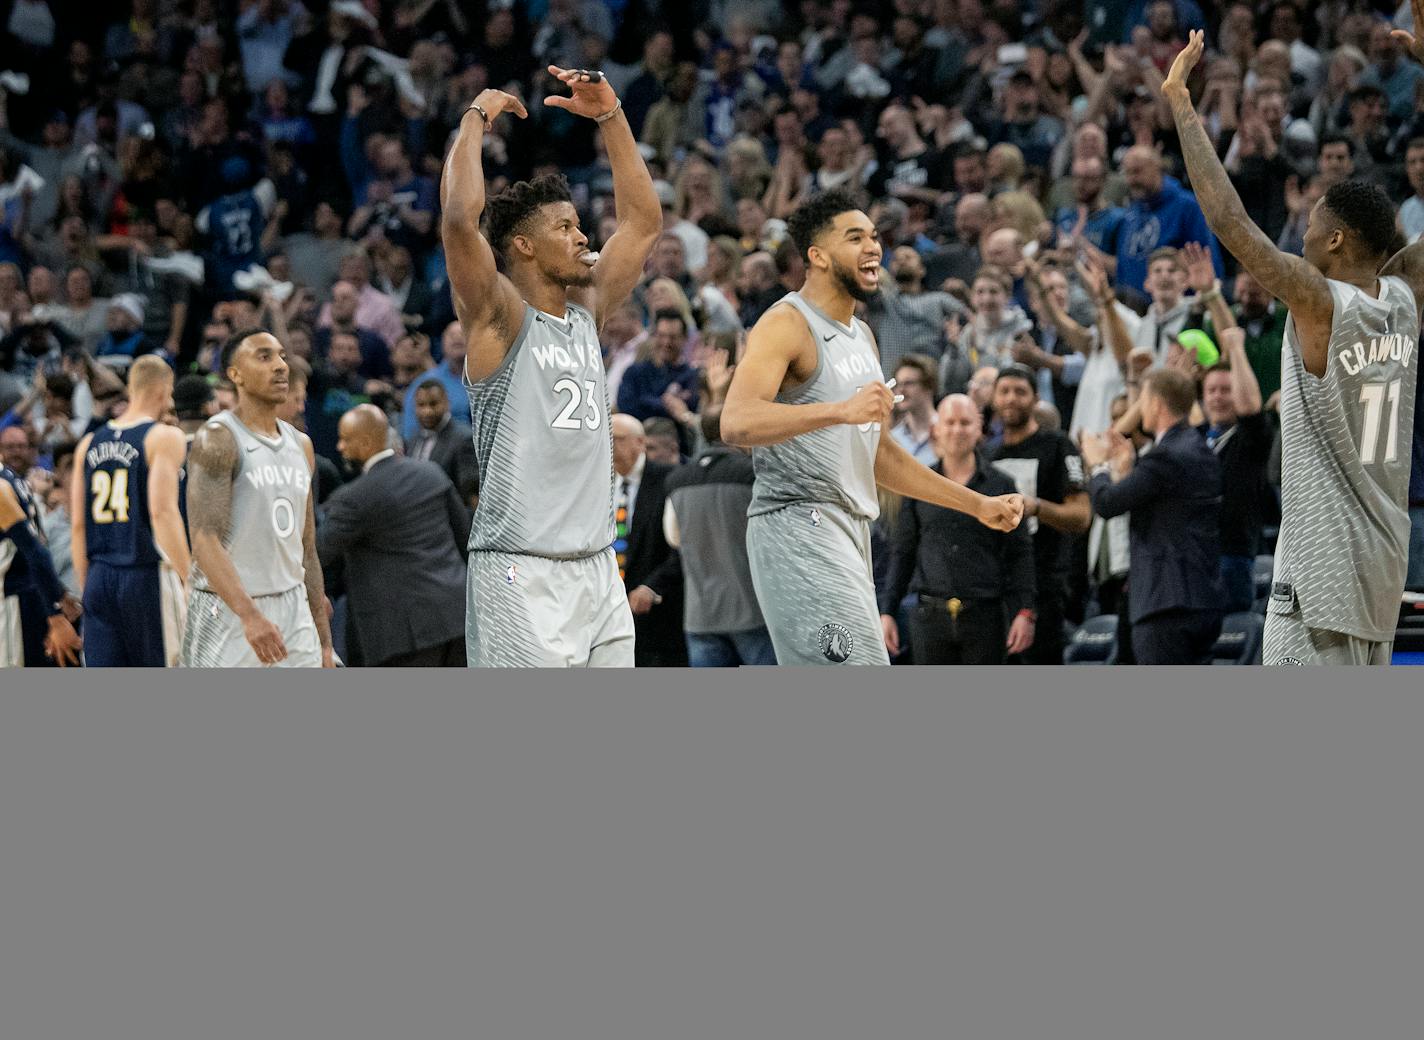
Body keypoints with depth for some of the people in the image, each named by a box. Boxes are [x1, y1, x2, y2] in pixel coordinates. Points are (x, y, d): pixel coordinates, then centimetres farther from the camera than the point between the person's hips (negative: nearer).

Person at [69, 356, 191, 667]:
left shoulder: (89, 444, 13)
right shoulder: (165, 437, -5)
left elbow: (77, 525, 12)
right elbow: (162, 511, -16)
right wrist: (188, 582, -14)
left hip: (100, 580, 5)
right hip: (148, 577, -5)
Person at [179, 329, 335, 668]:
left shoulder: (300, 445, 14)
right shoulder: (217, 440, -10)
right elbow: (204, 540, -21)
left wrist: (323, 640, 16)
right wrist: (250, 615, -33)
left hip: (292, 611, 7)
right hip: (227, 611, -7)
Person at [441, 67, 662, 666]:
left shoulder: (586, 311, 15)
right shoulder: (498, 317, -5)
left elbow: (643, 222, 22)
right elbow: (459, 216, -21)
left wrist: (610, 118, 16)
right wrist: (476, 119, -8)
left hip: (597, 568, 8)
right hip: (521, 573, -8)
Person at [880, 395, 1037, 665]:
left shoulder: (1000, 486, 6)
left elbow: (1020, 554, 6)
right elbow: (902, 553, 13)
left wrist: (1024, 612, -4)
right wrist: (887, 612, 7)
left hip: (985, 615, -1)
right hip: (930, 616, 1)